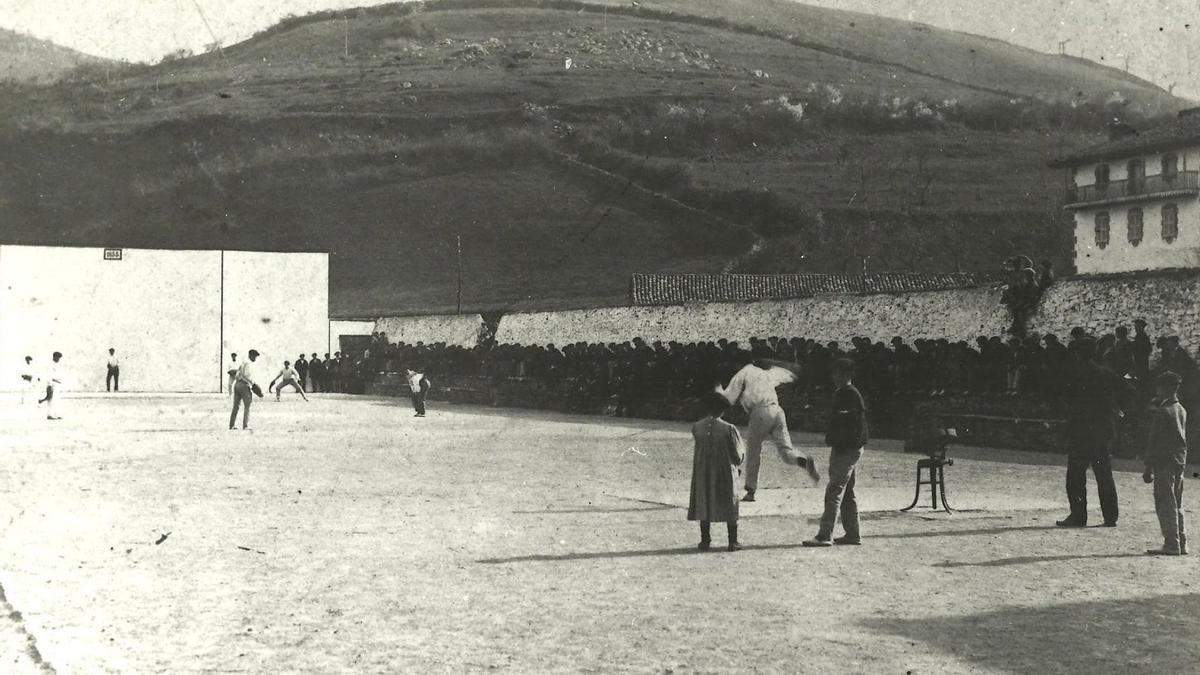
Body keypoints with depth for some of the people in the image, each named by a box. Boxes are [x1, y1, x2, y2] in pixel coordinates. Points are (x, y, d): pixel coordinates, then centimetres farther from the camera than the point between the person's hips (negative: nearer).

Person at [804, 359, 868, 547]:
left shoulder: (852, 395, -14)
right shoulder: (841, 394, 16)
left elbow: (858, 424, -20)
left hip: (847, 450, -10)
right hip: (841, 448, 10)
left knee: (834, 492, -11)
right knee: (847, 493, 14)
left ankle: (825, 536, -12)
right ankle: (853, 534, 19)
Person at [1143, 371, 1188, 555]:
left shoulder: (1161, 412, -13)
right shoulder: (1182, 410, 11)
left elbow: (1154, 441, -14)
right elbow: (1182, 438, 16)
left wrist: (1148, 467, -12)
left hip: (1164, 462, -8)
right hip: (1180, 461, 8)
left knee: (1165, 504, -5)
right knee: (1177, 505, 14)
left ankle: (1171, 545, -7)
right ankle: (1181, 544, 16)